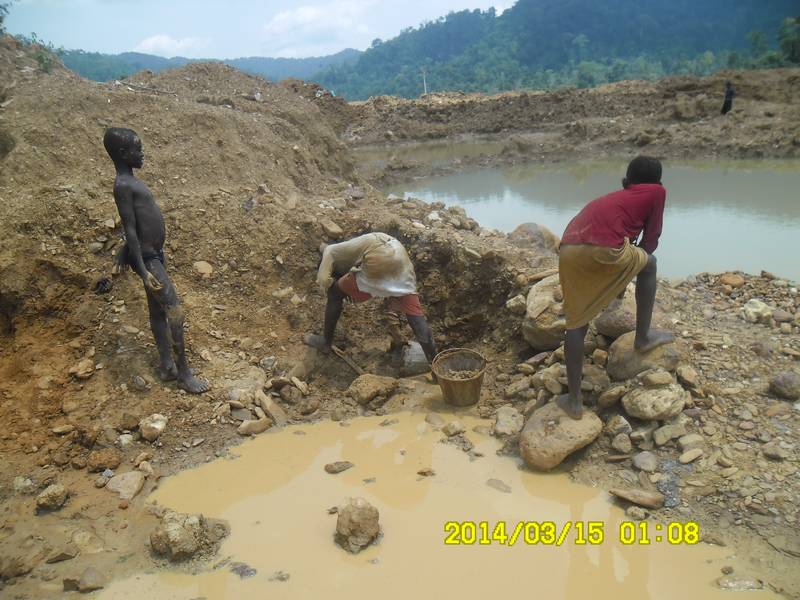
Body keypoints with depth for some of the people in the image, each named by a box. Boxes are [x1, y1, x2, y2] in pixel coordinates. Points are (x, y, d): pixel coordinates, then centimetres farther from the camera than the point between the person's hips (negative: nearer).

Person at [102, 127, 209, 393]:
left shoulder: (130, 182, 11)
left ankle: (166, 366, 27)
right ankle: (183, 374, 4)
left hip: (155, 254, 10)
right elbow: (130, 229, -22)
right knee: (176, 314, -6)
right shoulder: (123, 186, -19)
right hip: (146, 258, -10)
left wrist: (122, 255, 27)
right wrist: (143, 271, -23)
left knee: (158, 312, 16)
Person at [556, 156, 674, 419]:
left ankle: (574, 400, 15)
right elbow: (650, 241, 21)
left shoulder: (612, 198, 38)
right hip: (603, 249, -5)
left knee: (575, 323, 14)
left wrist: (622, 274, 63)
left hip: (568, 251, 5)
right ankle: (643, 336, 32)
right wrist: (633, 263, 39)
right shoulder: (657, 191, 21)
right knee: (649, 263, 27)